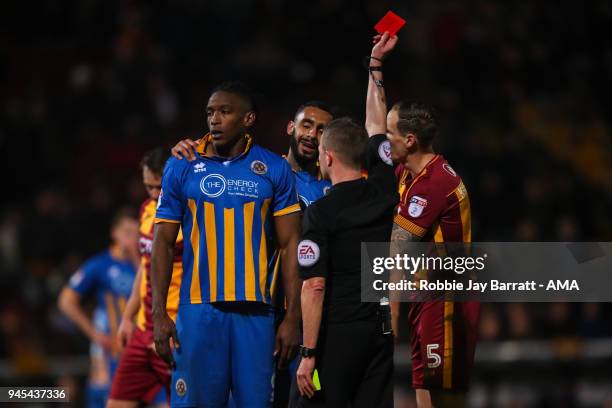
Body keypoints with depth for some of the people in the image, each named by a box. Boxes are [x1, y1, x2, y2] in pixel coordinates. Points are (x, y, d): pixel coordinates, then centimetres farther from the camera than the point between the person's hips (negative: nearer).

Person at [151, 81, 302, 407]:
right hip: (198, 309, 0)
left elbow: (289, 245, 5)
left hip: (255, 310, 0)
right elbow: (163, 243, 6)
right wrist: (159, 314, -3)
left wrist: (292, 317, -2)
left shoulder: (274, 169, 5)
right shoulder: (182, 167, 5)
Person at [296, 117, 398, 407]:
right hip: (384, 328, 5)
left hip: (339, 331, -5)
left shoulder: (320, 213, -11)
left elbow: (314, 287, -15)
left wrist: (308, 353, -14)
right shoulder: (384, 192, 4)